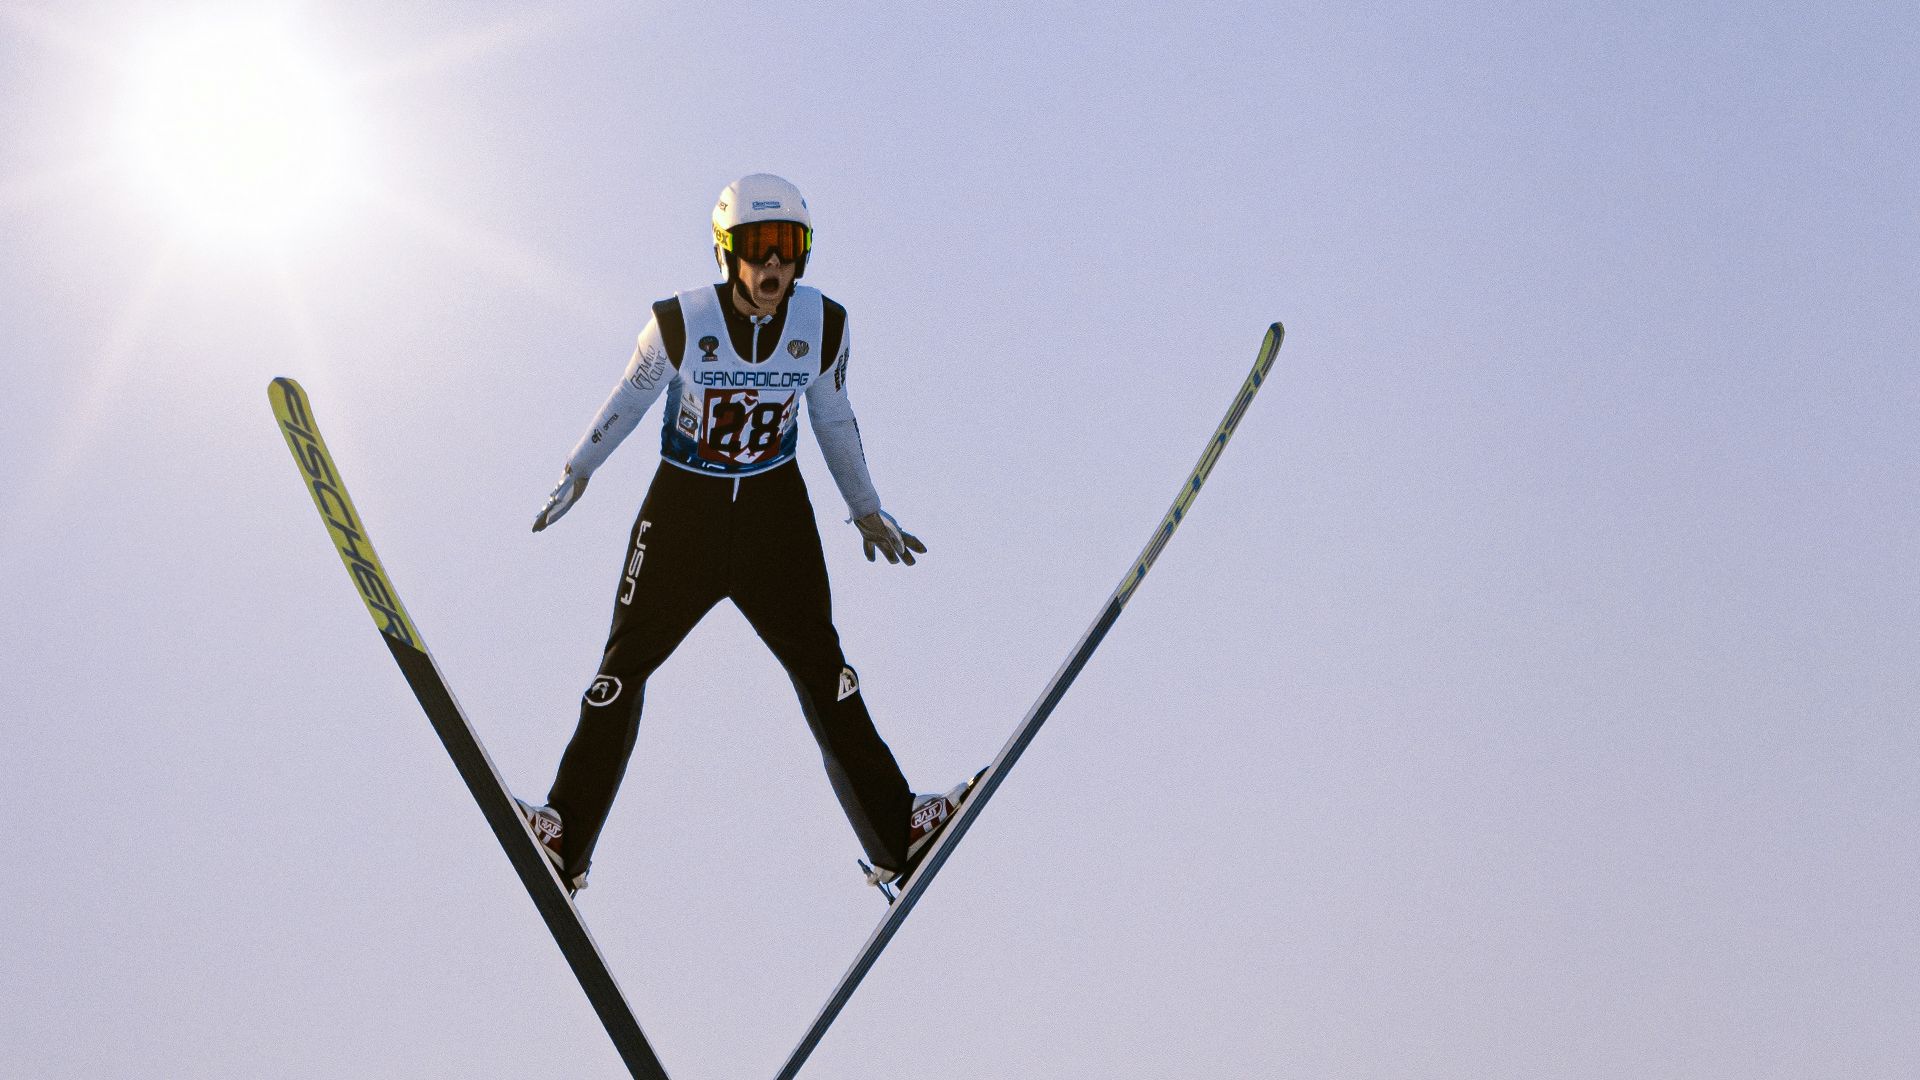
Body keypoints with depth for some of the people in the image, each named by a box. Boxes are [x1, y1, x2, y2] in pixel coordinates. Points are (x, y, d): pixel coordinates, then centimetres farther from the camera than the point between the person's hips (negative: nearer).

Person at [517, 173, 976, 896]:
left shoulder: (824, 325, -10)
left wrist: (866, 510, 17)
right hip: (683, 507, -1)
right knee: (625, 663, 0)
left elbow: (833, 418, 8)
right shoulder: (680, 323, -17)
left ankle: (897, 836, 10)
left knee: (821, 664, 4)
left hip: (776, 511, 2)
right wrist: (577, 472, 12)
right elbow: (631, 396, 1)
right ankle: (566, 841, 8)